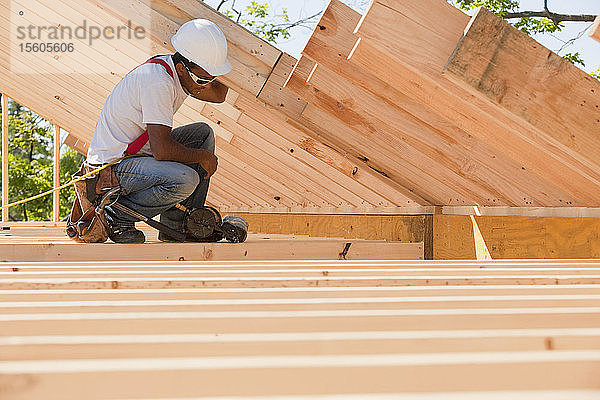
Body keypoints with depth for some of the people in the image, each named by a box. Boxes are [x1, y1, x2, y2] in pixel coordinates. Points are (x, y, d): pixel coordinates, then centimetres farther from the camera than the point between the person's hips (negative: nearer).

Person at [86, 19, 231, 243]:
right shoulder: (158, 81, -26)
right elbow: (162, 150, -30)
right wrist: (202, 157, -14)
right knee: (185, 179, -30)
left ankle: (177, 226, 11)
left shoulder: (177, 72, 3)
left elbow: (218, 94, 15)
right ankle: (118, 216, -7)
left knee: (203, 133, 10)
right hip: (112, 165, -10)